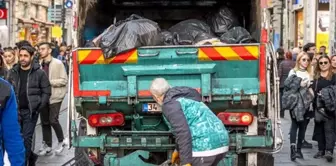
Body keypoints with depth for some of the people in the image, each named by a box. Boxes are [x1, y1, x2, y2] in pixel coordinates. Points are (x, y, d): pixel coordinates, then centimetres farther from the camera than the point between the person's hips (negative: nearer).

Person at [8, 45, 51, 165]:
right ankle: (31, 156, 33)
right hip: (16, 111, 4)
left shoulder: (39, 73, -5)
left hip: (30, 111, -4)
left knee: (26, 138, -6)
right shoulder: (13, 72, 5)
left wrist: (38, 108, -9)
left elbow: (46, 92, -3)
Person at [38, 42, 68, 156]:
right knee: (45, 122, 8)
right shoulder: (40, 64, 5)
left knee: (53, 120, -9)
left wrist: (49, 81, -17)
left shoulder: (58, 63, -8)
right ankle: (47, 145, 18)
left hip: (55, 97, -5)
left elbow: (64, 80, -11)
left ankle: (61, 141, 13)